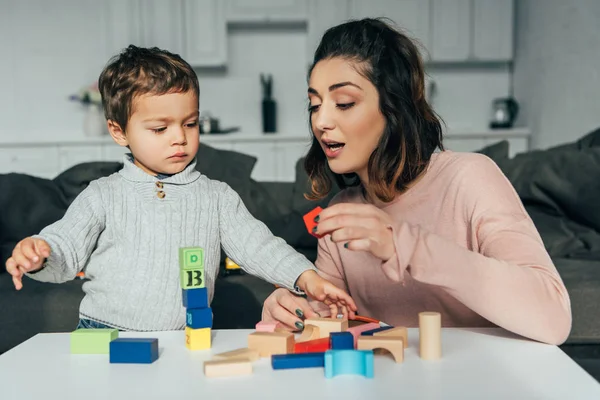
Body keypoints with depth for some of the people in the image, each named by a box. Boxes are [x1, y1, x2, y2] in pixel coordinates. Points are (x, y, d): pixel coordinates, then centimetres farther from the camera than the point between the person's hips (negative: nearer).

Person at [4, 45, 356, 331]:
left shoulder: (218, 198, 10)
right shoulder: (103, 197, 7)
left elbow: (258, 246, 5)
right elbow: (65, 249, 7)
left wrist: (307, 278, -10)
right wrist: (37, 254, -17)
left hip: (186, 339, 1)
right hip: (102, 332, 0)